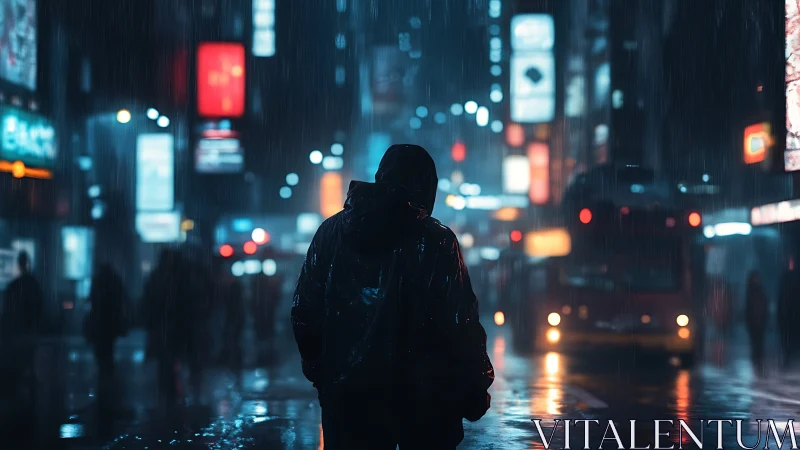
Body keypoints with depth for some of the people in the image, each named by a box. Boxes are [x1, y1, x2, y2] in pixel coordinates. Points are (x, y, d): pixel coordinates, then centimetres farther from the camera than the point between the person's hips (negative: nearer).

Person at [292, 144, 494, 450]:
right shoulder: (435, 242, -9)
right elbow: (460, 325, -12)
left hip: (346, 395, 3)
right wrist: (475, 391, -2)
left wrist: (320, 373, 17)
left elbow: (304, 313, 6)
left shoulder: (330, 232, 3)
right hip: (423, 401, -3)